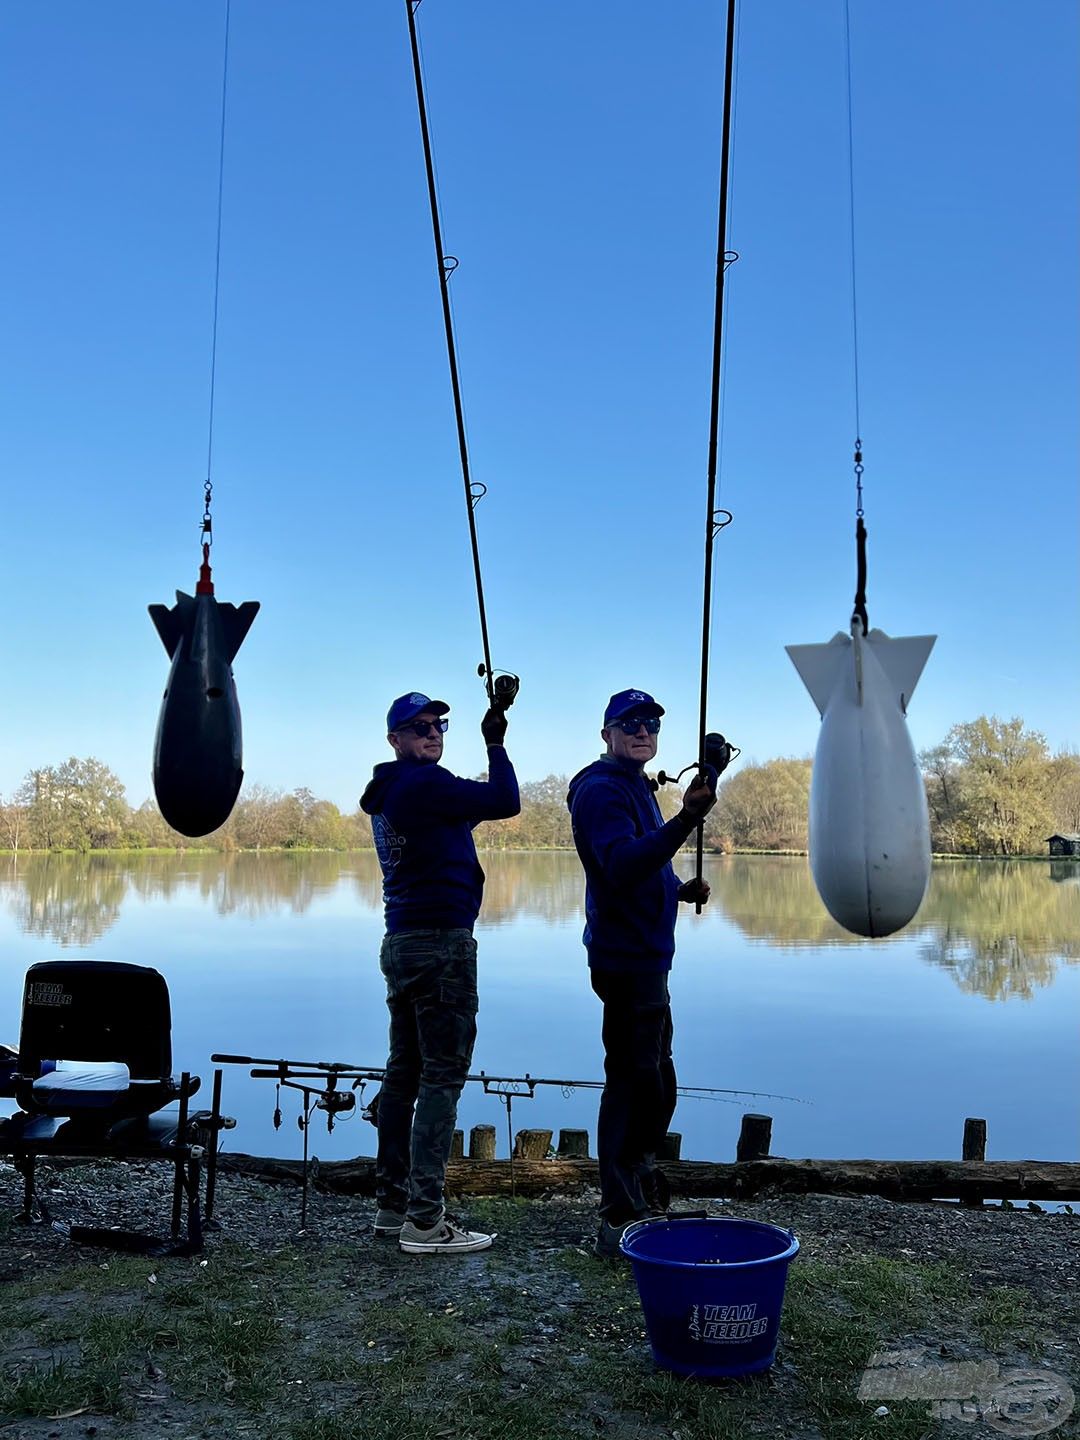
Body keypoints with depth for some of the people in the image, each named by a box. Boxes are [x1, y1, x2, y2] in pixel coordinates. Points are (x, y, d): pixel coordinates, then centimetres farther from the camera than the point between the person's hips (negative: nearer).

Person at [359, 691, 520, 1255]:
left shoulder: (386, 793, 17)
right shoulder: (424, 784, -13)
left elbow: (476, 805, 26)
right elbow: (506, 802, -16)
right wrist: (495, 743, -2)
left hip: (401, 943, 10)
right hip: (441, 943, -10)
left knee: (404, 1073, 13)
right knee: (442, 1077, -7)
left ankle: (393, 1203, 21)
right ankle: (425, 1222, -4)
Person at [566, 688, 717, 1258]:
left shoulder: (636, 787, 18)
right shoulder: (602, 789, -15)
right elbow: (623, 864, -32)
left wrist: (680, 888, 9)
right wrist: (685, 820, -43)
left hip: (644, 958, 11)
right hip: (627, 957, -11)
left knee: (652, 1082, 21)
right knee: (635, 1083, -8)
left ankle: (634, 1191, 37)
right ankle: (618, 1221, 0)